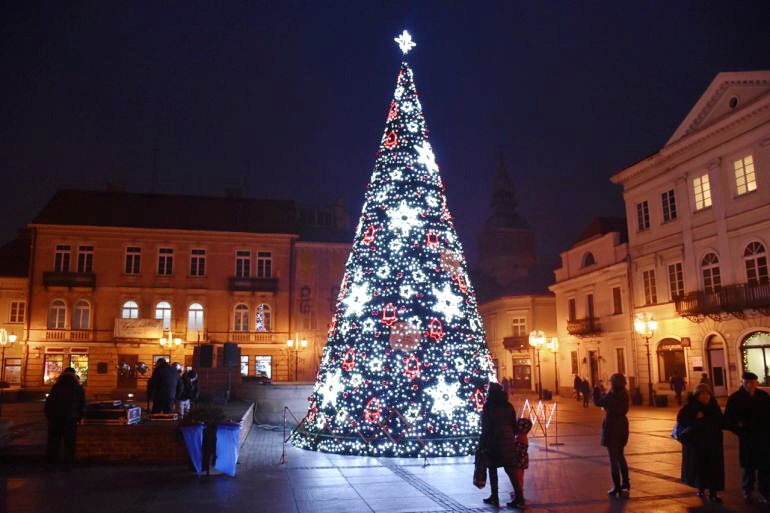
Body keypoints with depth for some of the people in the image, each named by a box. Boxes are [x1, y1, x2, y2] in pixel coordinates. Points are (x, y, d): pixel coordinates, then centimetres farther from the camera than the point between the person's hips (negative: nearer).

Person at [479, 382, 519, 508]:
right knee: (510, 469, 6)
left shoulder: (489, 406, -9)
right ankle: (518, 496, 0)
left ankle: (494, 496, 11)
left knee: (492, 468, 8)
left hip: (494, 441, -5)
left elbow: (486, 427, -10)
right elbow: (514, 424, 9)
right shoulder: (508, 406, 6)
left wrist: (482, 444, -6)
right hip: (508, 440, 5)